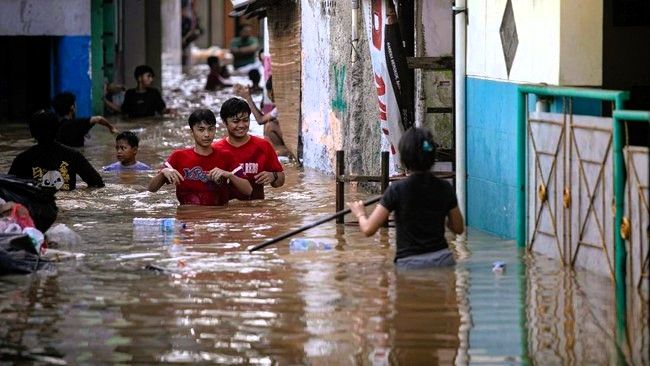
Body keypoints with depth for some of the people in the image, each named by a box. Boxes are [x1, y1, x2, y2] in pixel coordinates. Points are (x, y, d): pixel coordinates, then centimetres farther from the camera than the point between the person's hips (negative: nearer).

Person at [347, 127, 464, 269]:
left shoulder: (397, 190, -10)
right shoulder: (445, 188, 1)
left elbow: (368, 229, -9)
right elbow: (459, 228, 12)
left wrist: (360, 214, 13)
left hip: (409, 263, -4)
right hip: (443, 260, 4)